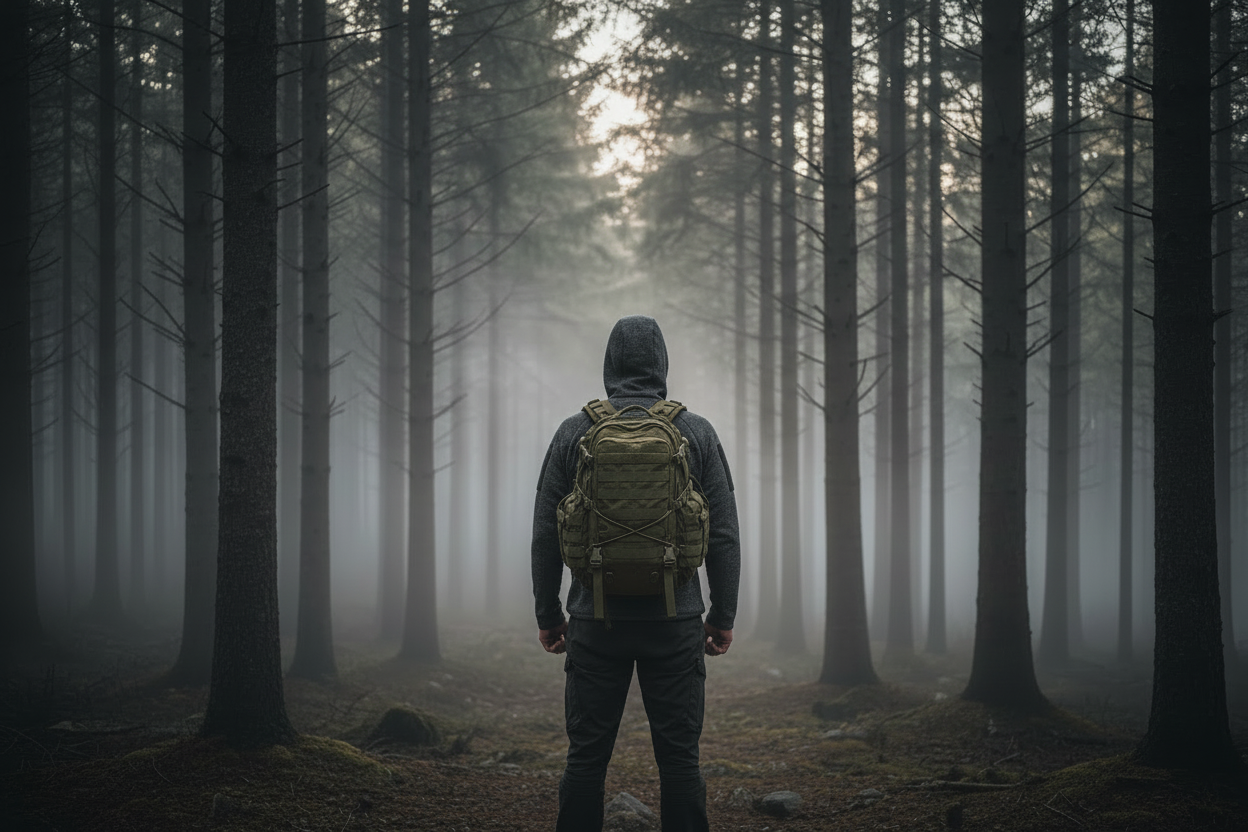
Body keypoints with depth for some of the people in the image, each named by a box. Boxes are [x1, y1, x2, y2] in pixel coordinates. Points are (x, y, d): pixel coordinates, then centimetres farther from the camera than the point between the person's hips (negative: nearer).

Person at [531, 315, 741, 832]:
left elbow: (546, 535, 3)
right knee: (679, 759, 3)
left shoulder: (574, 433, 2)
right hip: (675, 620, 0)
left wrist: (547, 614, 12)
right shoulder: (697, 433, 2)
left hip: (596, 620, 0)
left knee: (586, 758, 5)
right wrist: (723, 617, 9)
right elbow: (723, 536, 2)